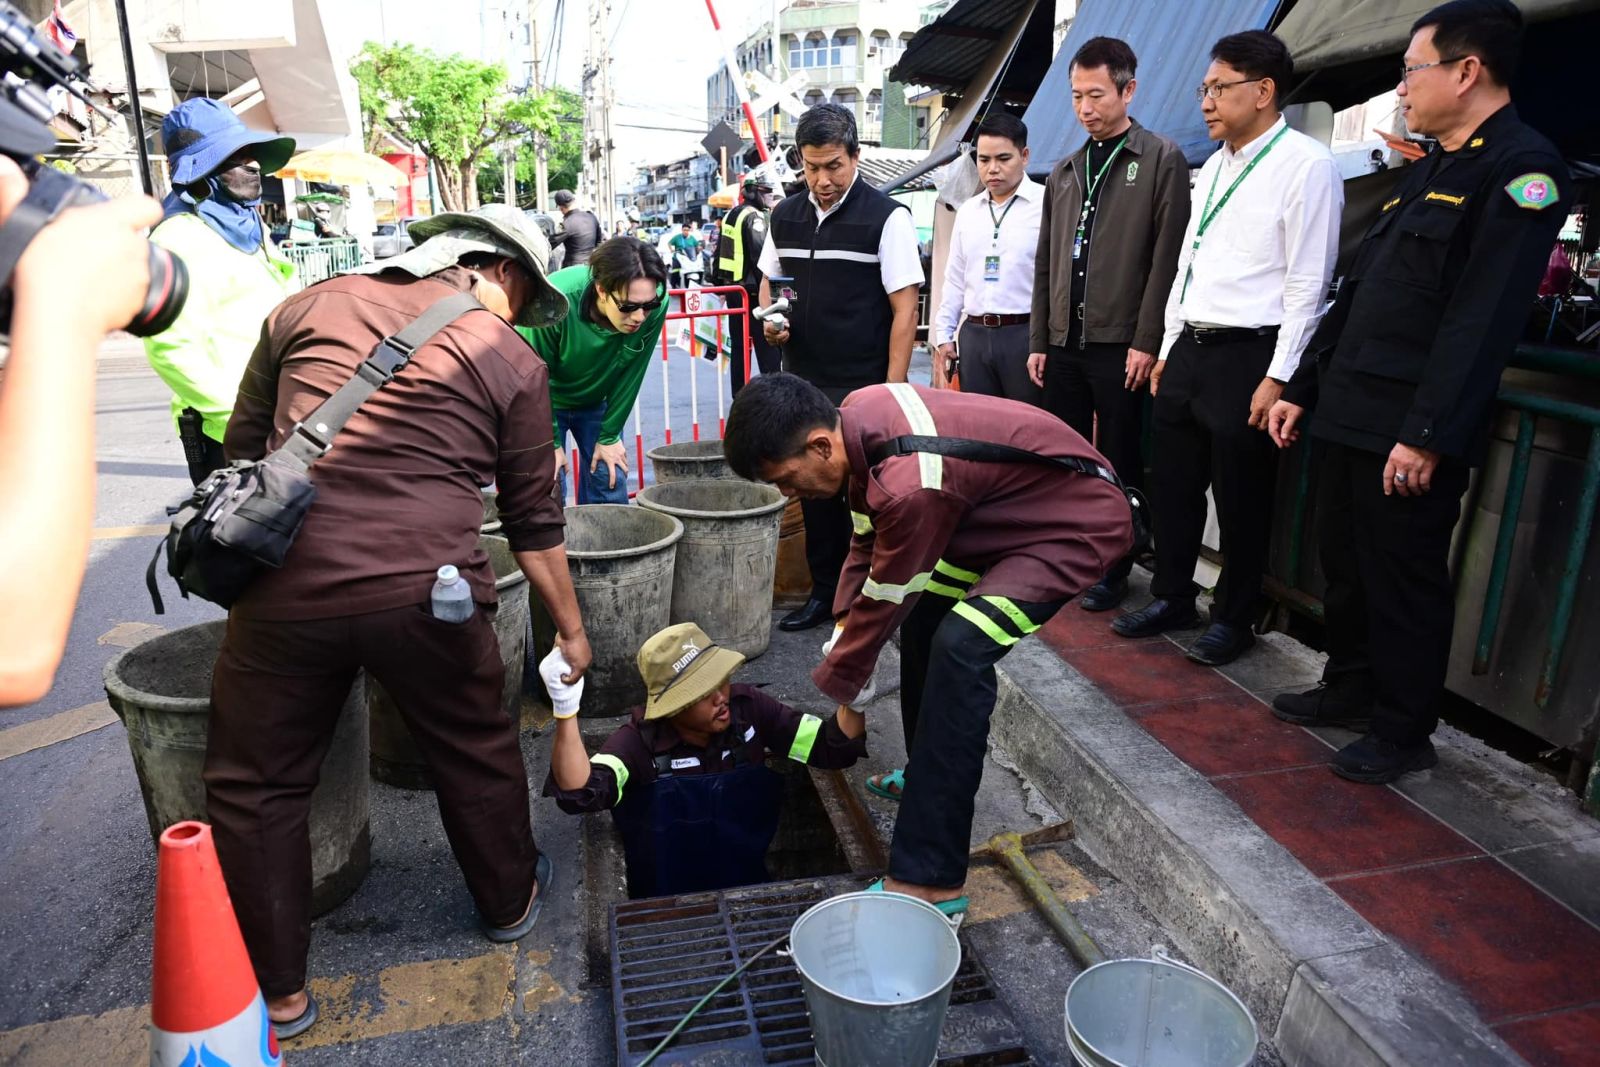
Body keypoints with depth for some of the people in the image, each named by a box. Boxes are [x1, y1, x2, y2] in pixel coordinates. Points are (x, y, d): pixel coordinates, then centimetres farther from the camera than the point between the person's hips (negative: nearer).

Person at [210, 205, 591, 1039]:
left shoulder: (310, 305, 13)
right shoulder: (509, 360, 7)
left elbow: (241, 449, 18)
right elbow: (534, 522, 10)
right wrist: (571, 631, 23)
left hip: (286, 587, 2)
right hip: (424, 593, -1)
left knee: (255, 784, 20)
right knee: (474, 752, 23)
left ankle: (277, 991, 32)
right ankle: (509, 901, 44)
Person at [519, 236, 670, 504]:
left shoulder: (655, 304, -28)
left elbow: (631, 375, -13)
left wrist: (609, 436, -7)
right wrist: (550, 442, -12)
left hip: (598, 400, 3)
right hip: (544, 401, -3)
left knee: (610, 485, 2)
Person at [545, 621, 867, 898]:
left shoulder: (749, 709, -9)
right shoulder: (639, 742, -17)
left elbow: (835, 747, -7)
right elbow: (580, 793, -34)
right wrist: (566, 711, -46)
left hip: (751, 890, 1)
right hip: (669, 905, -1)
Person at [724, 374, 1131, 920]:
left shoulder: (911, 485, -34)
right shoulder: (857, 412, -9)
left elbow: (884, 599, -20)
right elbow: (866, 537, 6)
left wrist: (836, 683, -4)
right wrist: (844, 625, 1)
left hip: (1081, 522, -10)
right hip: (1020, 504, 10)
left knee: (960, 646, -26)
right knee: (922, 611, 17)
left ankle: (931, 879, -20)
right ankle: (932, 776, 33)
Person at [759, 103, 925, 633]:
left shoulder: (887, 218, -8)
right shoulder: (786, 216, 9)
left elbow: (904, 309, -10)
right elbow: (769, 279, 23)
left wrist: (892, 390, -15)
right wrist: (770, 320, 1)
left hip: (862, 385, -5)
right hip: (802, 383, 6)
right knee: (815, 489, 12)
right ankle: (824, 593, 26)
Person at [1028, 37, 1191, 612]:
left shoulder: (1162, 160, -1)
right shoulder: (1064, 171, 16)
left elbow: (1166, 258, -8)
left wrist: (1147, 340, -14)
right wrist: (1038, 340, 11)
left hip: (1121, 344, -5)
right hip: (1063, 343, 5)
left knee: (1121, 462, 3)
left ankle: (1113, 568, 16)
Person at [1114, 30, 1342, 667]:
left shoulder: (1306, 166, -10)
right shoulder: (1214, 165, 15)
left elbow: (1308, 284, -13)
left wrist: (1278, 379, -17)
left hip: (1248, 357, -7)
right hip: (1187, 350, 8)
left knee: (1241, 501, 5)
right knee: (1172, 488, 14)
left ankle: (1233, 619, 22)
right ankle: (1172, 599, 31)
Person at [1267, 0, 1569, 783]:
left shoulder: (1522, 169, -10)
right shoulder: (1428, 170, 19)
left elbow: (1484, 320, -19)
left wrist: (1429, 434, -24)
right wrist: (1303, 389, 17)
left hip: (1412, 431, -8)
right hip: (1352, 416, 9)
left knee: (1404, 579, 1)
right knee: (1345, 564, 16)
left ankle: (1401, 733, 16)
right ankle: (1349, 690, 32)